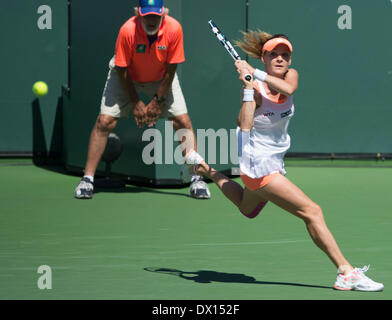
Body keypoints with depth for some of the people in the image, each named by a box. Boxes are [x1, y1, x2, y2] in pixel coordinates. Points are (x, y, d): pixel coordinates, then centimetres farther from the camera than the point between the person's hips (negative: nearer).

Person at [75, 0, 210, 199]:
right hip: (127, 79, -1)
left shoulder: (174, 29, -28)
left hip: (161, 80, 2)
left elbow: (170, 71, -16)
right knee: (105, 122, -13)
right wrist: (136, 103, -16)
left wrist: (158, 101, -13)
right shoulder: (127, 31, -32)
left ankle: (196, 179, 0)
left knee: (183, 122, -10)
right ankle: (87, 179, -5)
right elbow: (122, 71, -20)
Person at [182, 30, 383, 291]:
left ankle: (207, 169, 45)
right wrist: (249, 86, -32)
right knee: (312, 212, -17)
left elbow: (288, 88, -28)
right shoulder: (255, 90, -19)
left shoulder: (290, 76, -3)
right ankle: (346, 273, -17)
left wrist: (256, 73, -33)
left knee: (248, 209, 34)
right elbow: (245, 127, -32)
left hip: (274, 161, 8)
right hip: (259, 164, -8)